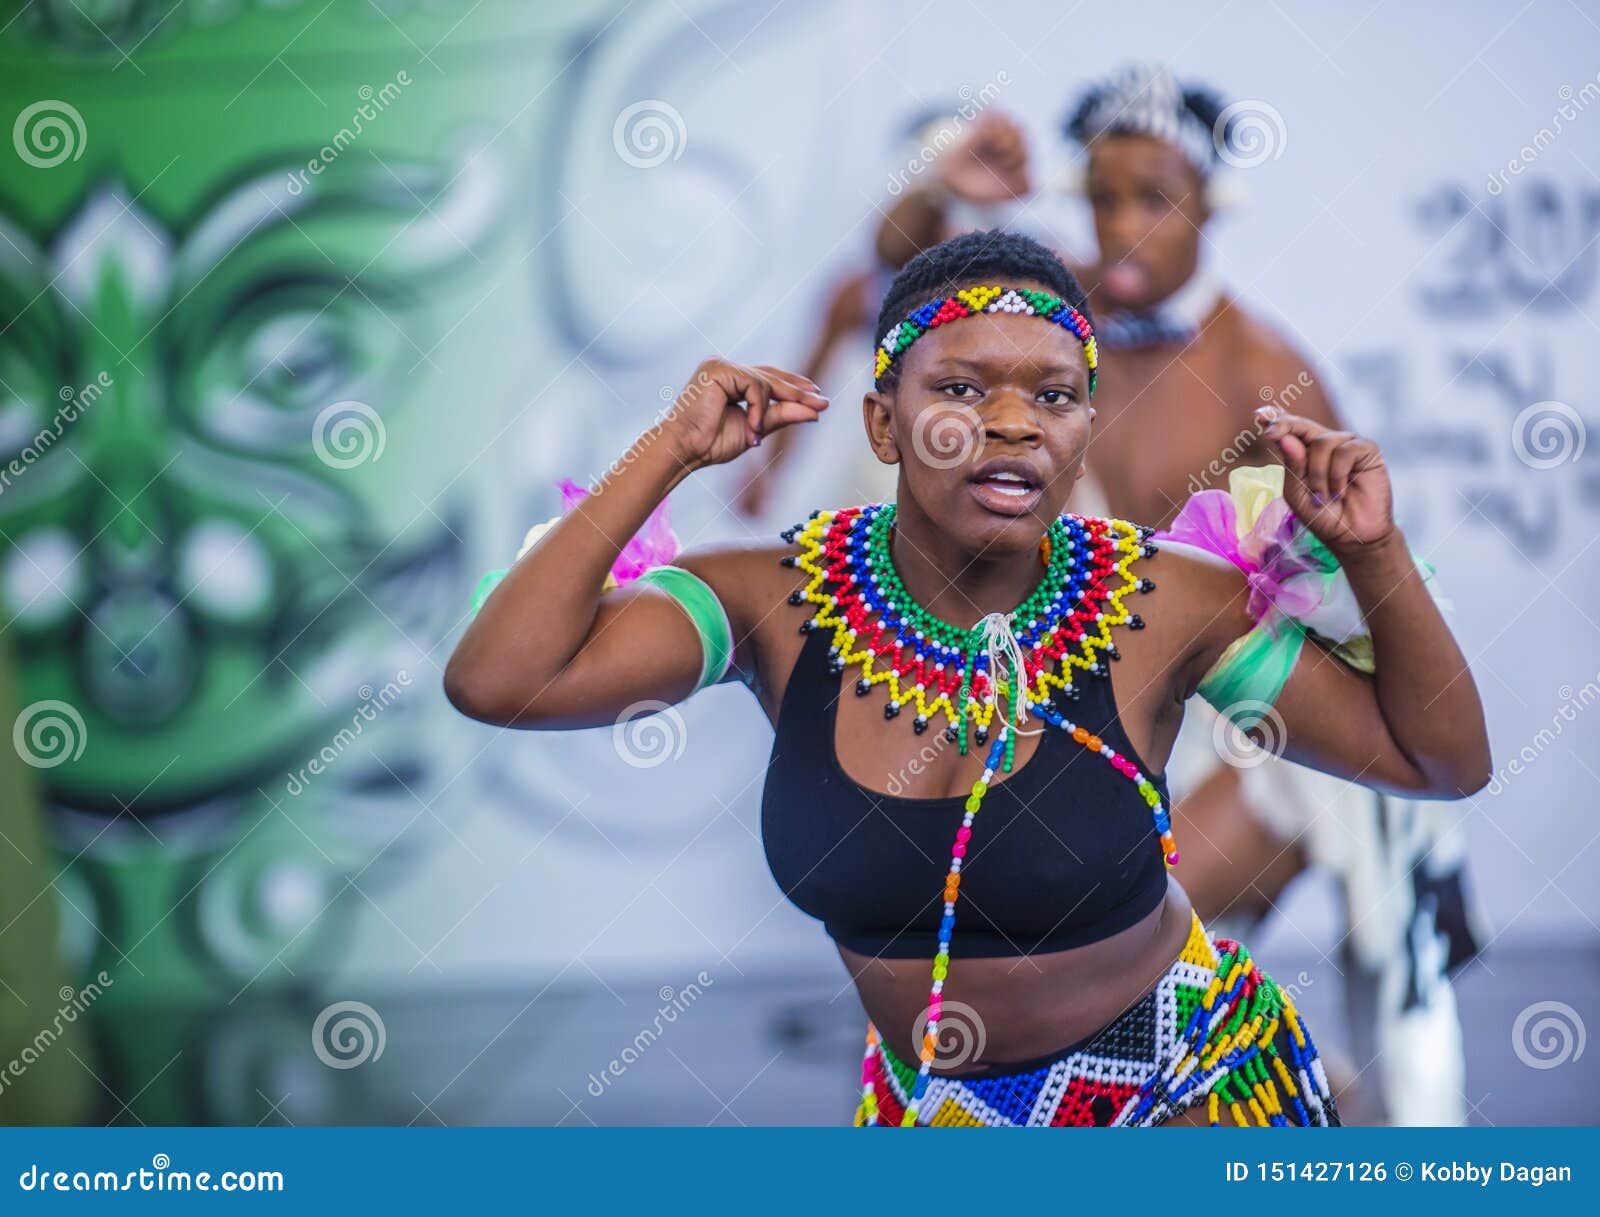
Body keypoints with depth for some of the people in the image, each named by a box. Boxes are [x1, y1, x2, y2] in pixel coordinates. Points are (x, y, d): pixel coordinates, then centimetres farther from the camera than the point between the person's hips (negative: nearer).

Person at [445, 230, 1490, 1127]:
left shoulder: (1166, 604, -16)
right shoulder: (779, 601, -14)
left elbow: (1441, 759, -9)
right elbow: (495, 680, -26)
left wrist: (1374, 554, -24)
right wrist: (671, 453, -22)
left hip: (1192, 1080, -1)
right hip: (925, 1098, 1)